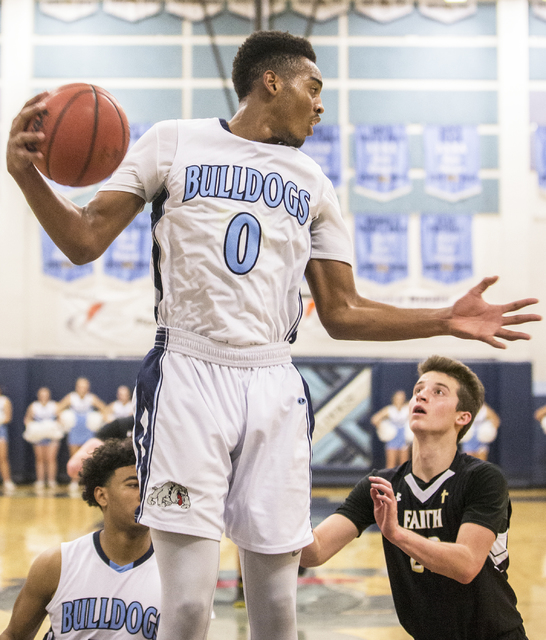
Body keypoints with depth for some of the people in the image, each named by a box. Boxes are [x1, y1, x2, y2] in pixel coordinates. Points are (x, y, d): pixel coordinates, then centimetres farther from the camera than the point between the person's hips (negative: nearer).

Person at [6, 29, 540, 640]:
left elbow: (341, 313, 17)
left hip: (273, 386, 4)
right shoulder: (174, 142, 7)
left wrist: (446, 320, 6)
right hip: (189, 376, -3)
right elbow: (85, 242, 3)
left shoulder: (313, 184, 17)